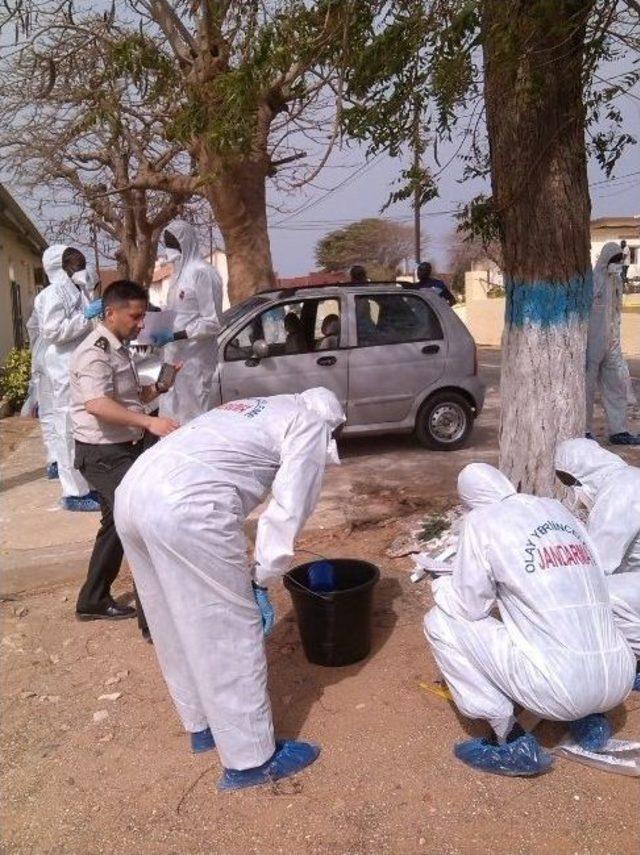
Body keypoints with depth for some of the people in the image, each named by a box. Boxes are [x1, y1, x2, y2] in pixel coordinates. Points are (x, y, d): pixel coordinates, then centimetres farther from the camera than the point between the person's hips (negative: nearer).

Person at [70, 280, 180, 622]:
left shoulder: (119, 348, 14)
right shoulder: (95, 352, -18)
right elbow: (98, 405, -32)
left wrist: (159, 386, 3)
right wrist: (149, 421, -41)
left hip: (126, 448, 10)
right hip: (103, 453, -10)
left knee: (120, 522, 16)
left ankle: (94, 601, 28)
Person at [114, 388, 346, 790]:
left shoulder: (254, 409, 33)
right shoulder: (311, 424, 11)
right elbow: (288, 511, 0)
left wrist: (245, 570, 29)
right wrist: (262, 578, 9)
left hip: (133, 490, 9)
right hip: (184, 506, -9)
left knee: (178, 627, 22)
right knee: (229, 634, 5)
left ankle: (204, 724, 40)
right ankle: (251, 759, 19)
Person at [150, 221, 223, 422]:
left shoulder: (202, 272, -12)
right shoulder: (179, 272, 16)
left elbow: (212, 322, -16)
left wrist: (174, 336, -22)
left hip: (196, 359, -9)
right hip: (176, 357, 9)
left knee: (194, 415, -7)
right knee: (172, 413, 9)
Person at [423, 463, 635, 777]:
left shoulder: (482, 520, -2)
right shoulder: (558, 509, 15)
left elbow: (469, 607, 1)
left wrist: (441, 586, 22)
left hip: (558, 689, -7)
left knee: (439, 621, 8)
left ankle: (512, 742, 6)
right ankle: (587, 719, 18)